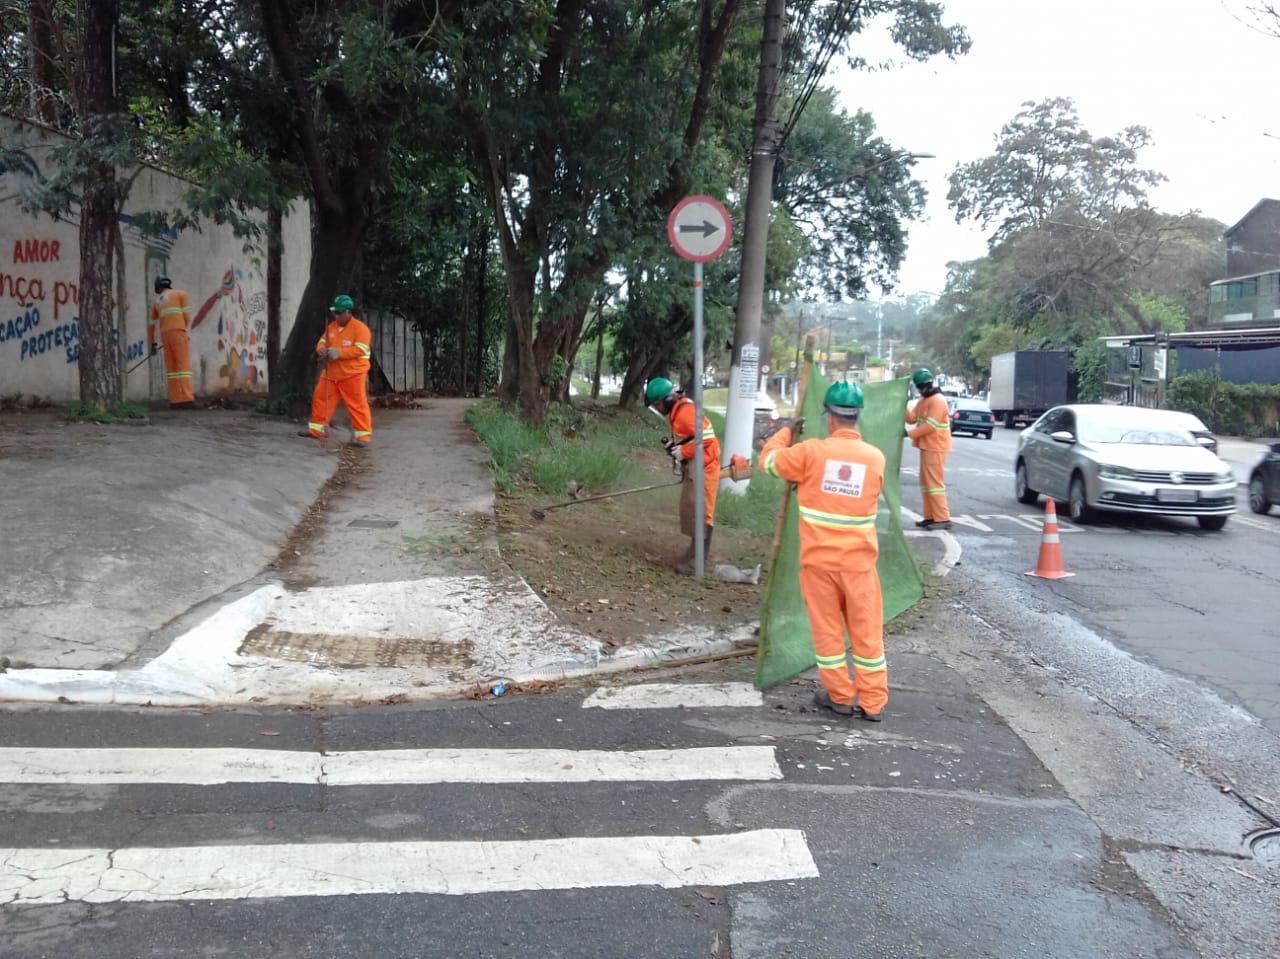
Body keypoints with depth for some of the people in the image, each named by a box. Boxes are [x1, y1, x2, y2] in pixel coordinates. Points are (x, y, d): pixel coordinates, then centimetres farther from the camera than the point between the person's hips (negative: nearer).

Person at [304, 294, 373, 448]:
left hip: (352, 374, -7)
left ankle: (364, 436, -3)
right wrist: (321, 349, -12)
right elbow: (322, 341, 14)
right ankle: (316, 429, 22)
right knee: (320, 398, 10)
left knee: (357, 404, -7)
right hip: (331, 373, 7)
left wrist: (339, 352, -27)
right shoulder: (331, 326, 10)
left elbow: (360, 350, -21)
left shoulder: (360, 328, -12)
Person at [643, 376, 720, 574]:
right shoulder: (677, 411, 12)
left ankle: (695, 559, -7)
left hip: (702, 469, -11)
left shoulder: (686, 411, -20)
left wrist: (682, 452, -18)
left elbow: (706, 438, -24)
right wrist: (673, 445, 4)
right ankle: (696, 555, 21)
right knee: (690, 511, 13)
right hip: (692, 468, 11)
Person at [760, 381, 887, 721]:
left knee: (827, 630, 11)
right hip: (859, 560, 1)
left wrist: (786, 431, 21)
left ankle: (840, 696, 19)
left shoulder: (811, 452, -10)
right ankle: (873, 701, 14)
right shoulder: (876, 457, -2)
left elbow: (768, 460, 4)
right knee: (867, 631, 9)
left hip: (819, 558, -1)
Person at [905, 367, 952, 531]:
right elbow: (912, 419, 10)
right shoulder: (923, 401, 15)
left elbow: (930, 426, -23)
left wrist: (909, 433, -18)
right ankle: (930, 516, 16)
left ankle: (943, 519, -9)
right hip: (926, 447, 10)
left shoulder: (938, 400, -16)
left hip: (935, 448, -10)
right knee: (926, 482, 12)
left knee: (934, 482, -10)